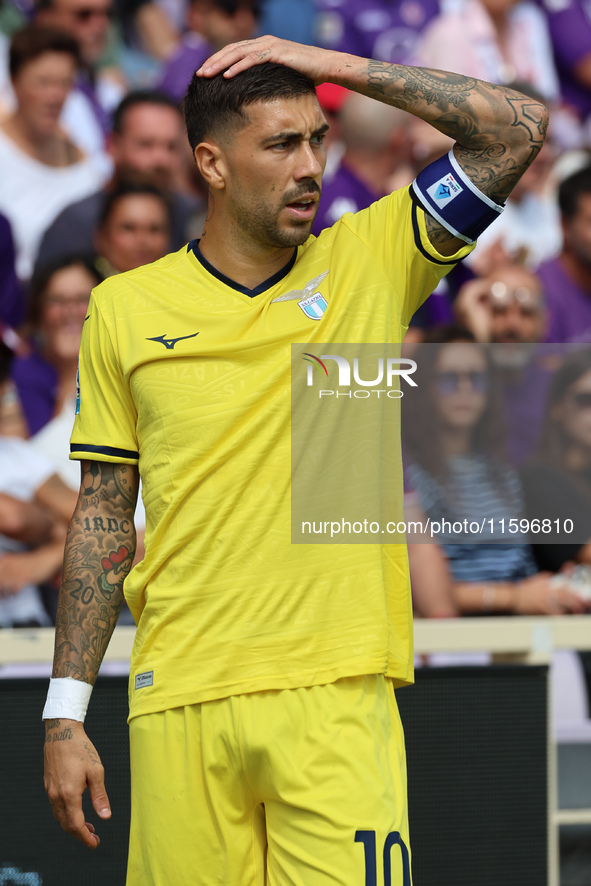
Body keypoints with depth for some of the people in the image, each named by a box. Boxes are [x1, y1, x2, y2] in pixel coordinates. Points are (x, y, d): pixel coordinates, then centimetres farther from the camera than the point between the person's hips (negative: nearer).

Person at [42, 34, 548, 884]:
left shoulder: (370, 263, 6)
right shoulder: (126, 309, 7)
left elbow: (522, 129, -1)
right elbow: (102, 518, 11)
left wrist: (332, 65, -2)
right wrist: (65, 716, 6)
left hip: (337, 697, -1)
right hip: (179, 708, 1)